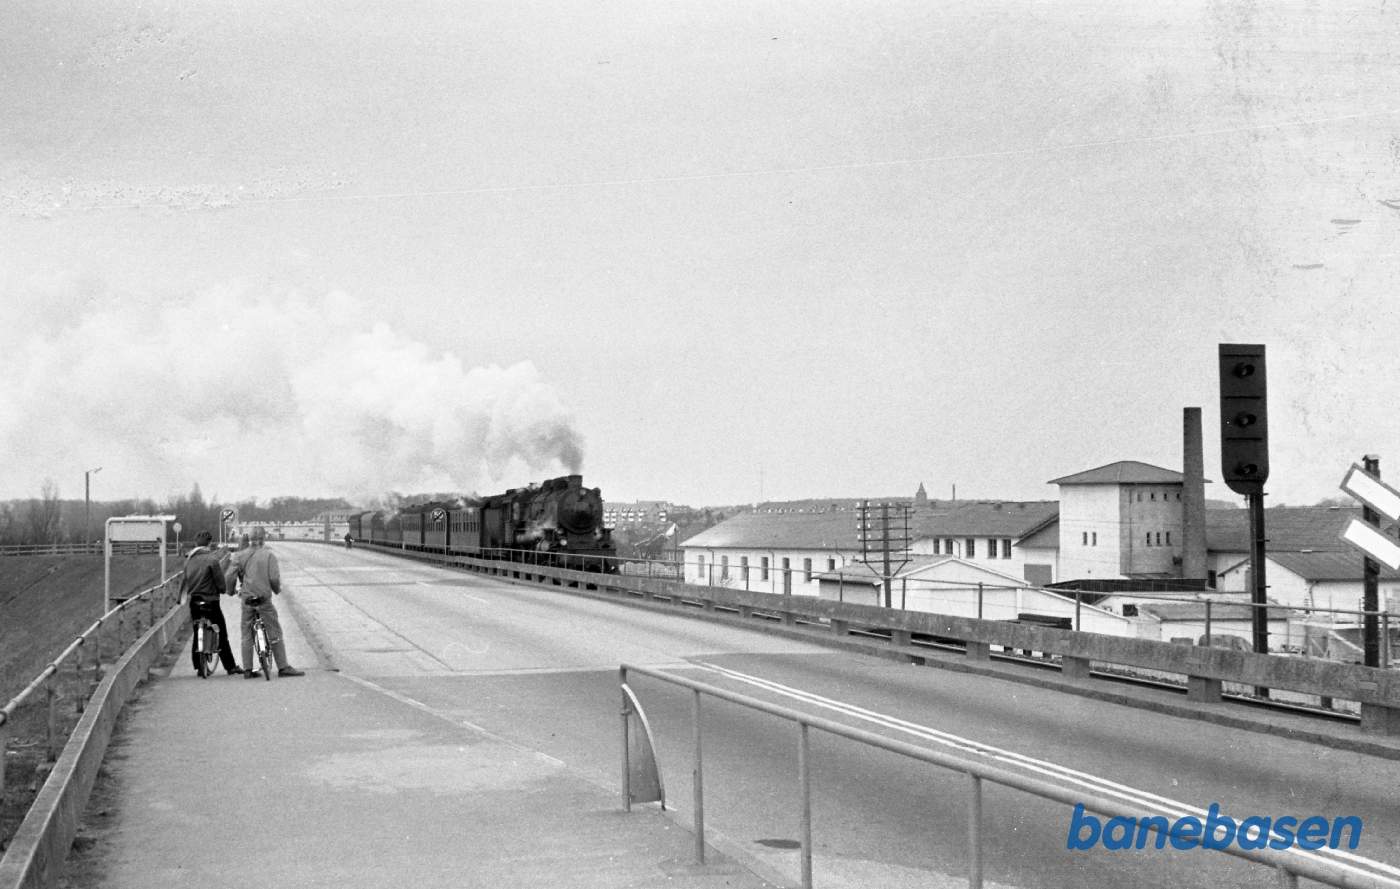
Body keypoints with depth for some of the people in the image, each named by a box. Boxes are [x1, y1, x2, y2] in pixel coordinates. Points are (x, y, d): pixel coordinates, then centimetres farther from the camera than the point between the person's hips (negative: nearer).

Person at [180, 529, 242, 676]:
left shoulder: (189, 559, 5)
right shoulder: (212, 559, -13)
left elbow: (183, 580, 9)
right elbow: (220, 583, -11)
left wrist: (181, 597, 18)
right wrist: (224, 589, 10)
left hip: (194, 602, 5)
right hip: (210, 601, -5)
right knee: (221, 635, 2)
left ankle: (199, 666, 13)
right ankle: (230, 667, 4)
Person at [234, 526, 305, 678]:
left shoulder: (241, 555, 3)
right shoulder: (269, 555, -8)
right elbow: (274, 578, -13)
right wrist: (277, 589, 6)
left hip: (247, 599, 4)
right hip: (264, 598, -4)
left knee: (246, 635, 10)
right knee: (275, 634, 3)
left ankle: (248, 669, 9)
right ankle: (283, 667, 1)